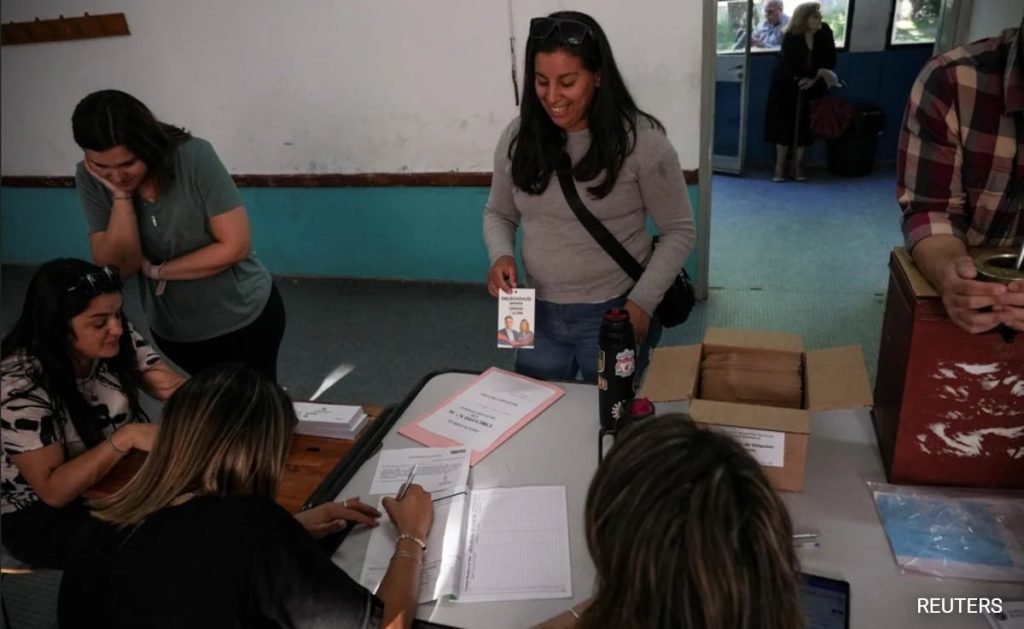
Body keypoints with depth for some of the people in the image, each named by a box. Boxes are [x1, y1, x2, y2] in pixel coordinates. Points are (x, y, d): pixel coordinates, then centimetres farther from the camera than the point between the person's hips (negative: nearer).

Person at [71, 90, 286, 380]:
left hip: (245, 317, -3)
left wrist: (154, 270, -15)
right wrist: (121, 196, -25)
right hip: (171, 329, 4)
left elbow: (235, 245, -23)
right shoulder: (90, 179, -12)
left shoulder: (194, 157, -23)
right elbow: (120, 267, -14)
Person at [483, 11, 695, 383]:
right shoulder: (518, 137, -2)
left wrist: (642, 303, -16)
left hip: (614, 315, -3)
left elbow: (678, 231, -8)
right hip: (539, 315, 4)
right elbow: (498, 214, 10)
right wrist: (501, 255, -10)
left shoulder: (641, 140, -14)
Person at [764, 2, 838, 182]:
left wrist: (814, 77, -18)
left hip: (810, 87, 3)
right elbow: (792, 67, -23)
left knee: (804, 125, 2)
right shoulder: (791, 38, -17)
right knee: (784, 124, -3)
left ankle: (798, 166, 13)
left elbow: (830, 60, -4)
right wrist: (820, 72, -21)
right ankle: (780, 166, 5)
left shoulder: (825, 33, -6)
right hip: (786, 86, -3)